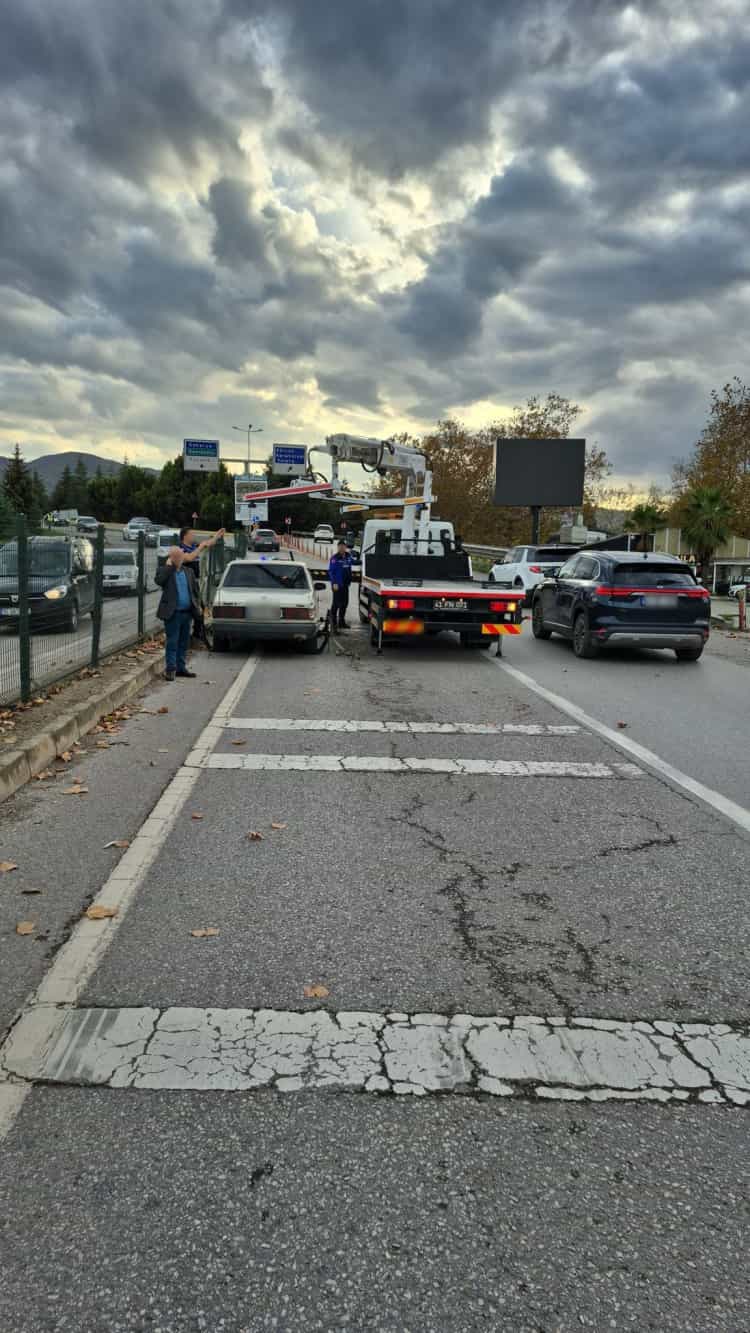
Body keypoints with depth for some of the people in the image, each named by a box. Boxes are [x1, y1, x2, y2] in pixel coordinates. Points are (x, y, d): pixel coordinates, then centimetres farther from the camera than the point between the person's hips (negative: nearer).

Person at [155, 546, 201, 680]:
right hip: (173, 613, -6)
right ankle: (170, 669, 2)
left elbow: (193, 590, 22)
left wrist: (196, 605, 13)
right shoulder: (165, 571, -3)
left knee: (184, 643, 12)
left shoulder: (187, 572, 14)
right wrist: (168, 565, -17)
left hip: (187, 613, 6)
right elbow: (158, 580, -25)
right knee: (172, 642, -4)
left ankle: (181, 667, 21)